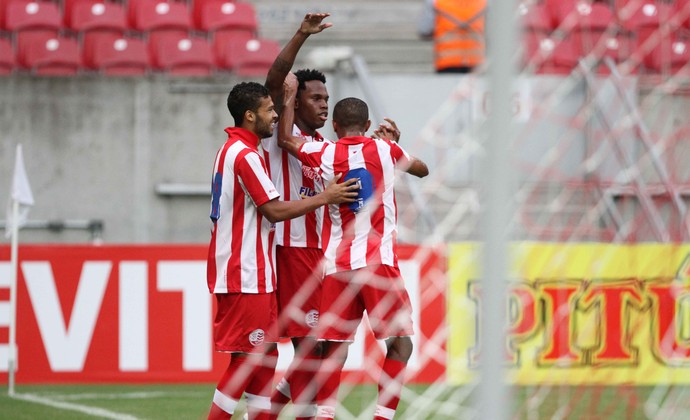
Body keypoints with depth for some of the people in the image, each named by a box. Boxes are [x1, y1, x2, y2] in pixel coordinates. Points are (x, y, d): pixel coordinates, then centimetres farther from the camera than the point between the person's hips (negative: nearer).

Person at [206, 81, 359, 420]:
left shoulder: (233, 150, 16)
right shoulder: (245, 155, -16)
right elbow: (275, 210, -18)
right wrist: (325, 198, -9)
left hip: (248, 274, 10)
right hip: (245, 277, -10)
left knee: (264, 356, 10)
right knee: (246, 359, -8)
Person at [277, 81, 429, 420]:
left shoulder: (324, 154, 5)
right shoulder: (384, 149, 3)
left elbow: (285, 139, 23)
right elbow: (422, 170, 23)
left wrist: (290, 98, 32)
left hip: (337, 264, 3)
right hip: (377, 262, -3)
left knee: (334, 350, 7)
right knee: (400, 343, 2)